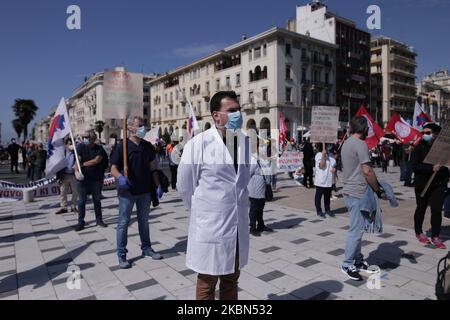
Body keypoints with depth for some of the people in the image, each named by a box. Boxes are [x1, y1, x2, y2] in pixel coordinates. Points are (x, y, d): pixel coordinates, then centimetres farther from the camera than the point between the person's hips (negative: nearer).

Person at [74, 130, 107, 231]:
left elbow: (96, 160, -15)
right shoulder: (81, 147, -1)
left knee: (97, 200, 11)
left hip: (96, 179, 0)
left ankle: (99, 220, 23)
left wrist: (83, 164, -15)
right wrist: (76, 171, -30)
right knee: (81, 201, 4)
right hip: (83, 178, 0)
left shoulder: (99, 149, -1)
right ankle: (81, 222, 14)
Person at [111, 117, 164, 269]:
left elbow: (152, 167, 11)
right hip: (127, 191, -4)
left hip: (145, 190, 5)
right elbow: (114, 168, -8)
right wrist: (120, 177, -29)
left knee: (144, 221, 17)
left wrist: (158, 185, 5)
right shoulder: (122, 146, -7)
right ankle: (121, 255, 15)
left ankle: (146, 248, 32)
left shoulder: (148, 146, 6)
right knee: (123, 223, 4)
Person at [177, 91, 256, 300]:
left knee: (231, 280, 21)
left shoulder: (246, 142, 2)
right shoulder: (198, 144, -14)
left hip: (239, 226, 5)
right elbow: (184, 186, -5)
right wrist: (202, 210, 7)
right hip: (210, 226, -4)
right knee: (207, 283, 12)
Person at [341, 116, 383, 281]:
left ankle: (358, 261, 26)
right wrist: (377, 189, -7)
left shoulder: (347, 143, 14)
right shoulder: (360, 144, -15)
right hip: (358, 193, -10)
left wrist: (374, 183, 17)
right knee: (356, 230, -3)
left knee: (356, 228, 16)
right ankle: (347, 265, 5)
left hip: (350, 191, 10)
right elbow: (367, 170, -19)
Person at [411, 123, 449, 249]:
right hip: (422, 184, -2)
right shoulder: (419, 148, -5)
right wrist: (432, 168, -24)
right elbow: (415, 166, -14)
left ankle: (435, 236, 12)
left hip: (438, 184, 2)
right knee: (421, 209, 12)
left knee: (437, 210, 1)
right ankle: (419, 233, 28)